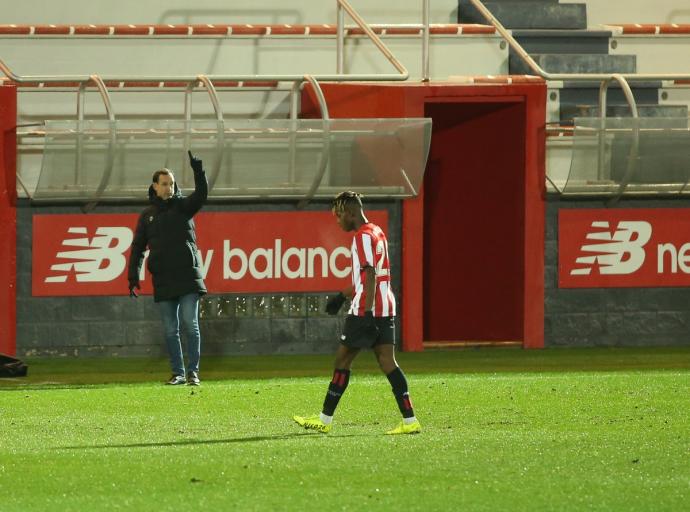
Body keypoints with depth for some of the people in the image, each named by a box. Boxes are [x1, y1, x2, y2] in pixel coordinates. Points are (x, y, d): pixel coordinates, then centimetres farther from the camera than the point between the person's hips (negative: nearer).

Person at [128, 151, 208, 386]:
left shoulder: (183, 206, 6)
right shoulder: (147, 215, 13)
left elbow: (201, 195, -14)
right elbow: (137, 248, 12)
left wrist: (198, 172, -31)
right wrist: (133, 277, 3)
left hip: (188, 277, -3)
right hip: (163, 282, 3)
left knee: (190, 325, -7)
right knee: (170, 330, 4)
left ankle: (193, 371, -4)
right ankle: (178, 373, 10)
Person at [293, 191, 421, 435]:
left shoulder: (363, 236, -11)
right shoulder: (377, 233, 19)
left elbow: (369, 275, -20)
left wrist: (367, 313, -24)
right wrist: (343, 296, 34)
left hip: (365, 310, -9)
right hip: (386, 310, 9)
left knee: (342, 360, 1)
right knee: (387, 362, 3)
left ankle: (324, 420, 8)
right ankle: (410, 421, -8)